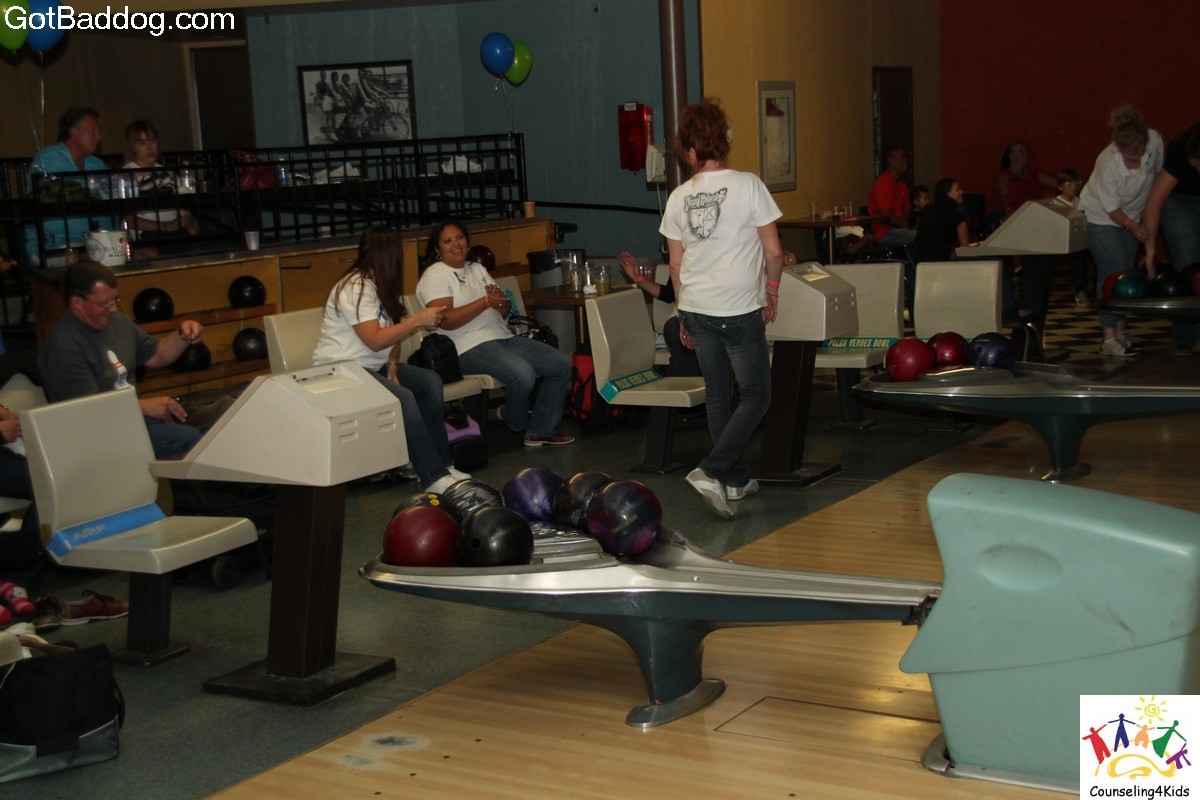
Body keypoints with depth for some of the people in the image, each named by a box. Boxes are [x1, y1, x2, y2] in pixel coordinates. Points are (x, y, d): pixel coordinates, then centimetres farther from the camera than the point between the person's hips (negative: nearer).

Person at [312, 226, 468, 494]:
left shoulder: (379, 285, 12)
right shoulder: (355, 288, -19)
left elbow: (393, 332, 12)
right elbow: (375, 340, -26)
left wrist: (393, 364, -6)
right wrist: (419, 320, -23)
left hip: (375, 366, 9)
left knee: (431, 381, -10)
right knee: (403, 397, -30)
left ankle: (440, 464, -9)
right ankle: (434, 479, -26)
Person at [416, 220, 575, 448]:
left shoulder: (477, 269, 21)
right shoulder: (435, 275, -3)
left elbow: (503, 312, 20)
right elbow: (446, 320, -18)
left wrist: (500, 299, -5)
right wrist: (486, 302, -19)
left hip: (503, 337, 8)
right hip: (469, 348, -8)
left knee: (562, 365, -6)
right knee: (523, 374, -33)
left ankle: (541, 431, 3)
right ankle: (515, 421, 0)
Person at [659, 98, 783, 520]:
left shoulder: (679, 197, 1)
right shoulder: (748, 185, -10)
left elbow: (676, 264, 7)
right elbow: (774, 252, -7)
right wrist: (772, 291, 11)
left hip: (696, 310, 5)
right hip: (740, 310, -5)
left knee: (717, 397, 15)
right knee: (755, 397, 4)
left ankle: (736, 480, 24)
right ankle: (712, 471, -11)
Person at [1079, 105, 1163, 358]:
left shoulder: (1155, 141, -21)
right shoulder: (1108, 162, -34)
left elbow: (1158, 172, 1)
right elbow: (1111, 207, -25)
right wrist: (1131, 226, -38)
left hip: (1130, 215, 6)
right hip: (1100, 216, -6)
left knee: (1127, 273, 9)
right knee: (1112, 273, -13)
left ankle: (1121, 332, 19)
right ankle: (1109, 339, -13)